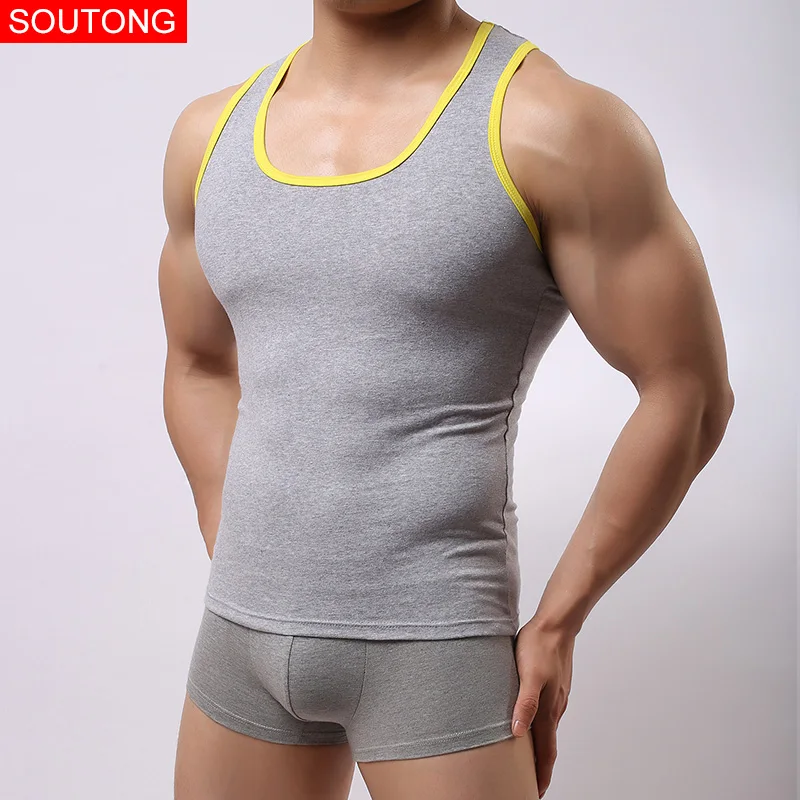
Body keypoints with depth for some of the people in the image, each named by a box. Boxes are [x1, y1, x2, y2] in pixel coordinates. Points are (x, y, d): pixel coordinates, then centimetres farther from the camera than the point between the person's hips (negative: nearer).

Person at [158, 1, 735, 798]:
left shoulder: (553, 125, -10)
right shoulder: (211, 132, 6)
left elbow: (687, 392, -7)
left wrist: (556, 624, -5)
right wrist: (238, 571, 10)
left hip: (435, 643, -4)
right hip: (239, 633, 5)